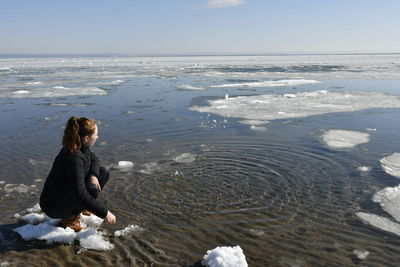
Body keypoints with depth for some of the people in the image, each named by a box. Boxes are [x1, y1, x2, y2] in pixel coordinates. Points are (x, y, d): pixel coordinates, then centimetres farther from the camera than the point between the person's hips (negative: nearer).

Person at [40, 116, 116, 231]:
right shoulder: (74, 158, -32)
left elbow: (94, 159, 12)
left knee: (103, 173, 2)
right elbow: (81, 195, -36)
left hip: (66, 193, 9)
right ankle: (69, 219, -7)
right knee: (92, 189, -33)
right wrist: (104, 213, -29)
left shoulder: (81, 147, -6)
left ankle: (80, 207, 12)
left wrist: (94, 175, -12)